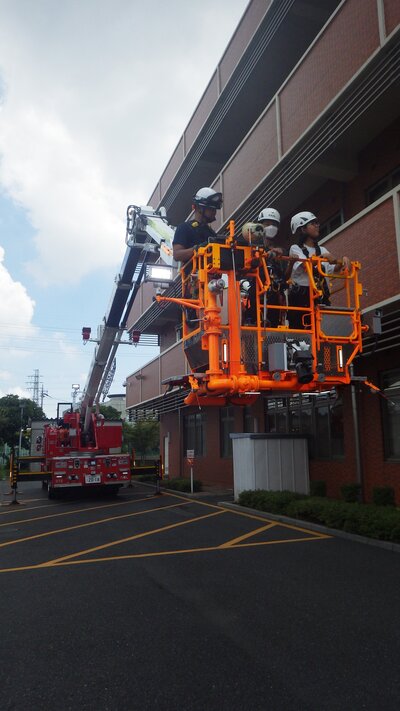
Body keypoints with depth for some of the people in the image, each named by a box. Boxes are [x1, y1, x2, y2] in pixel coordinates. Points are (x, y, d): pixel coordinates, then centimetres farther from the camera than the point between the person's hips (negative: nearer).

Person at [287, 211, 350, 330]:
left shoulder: (322, 250, 20)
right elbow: (306, 265, -14)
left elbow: (335, 268, 10)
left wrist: (342, 261, -10)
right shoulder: (295, 249, 5)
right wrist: (322, 257, -28)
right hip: (301, 298, -4)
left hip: (320, 297, 5)